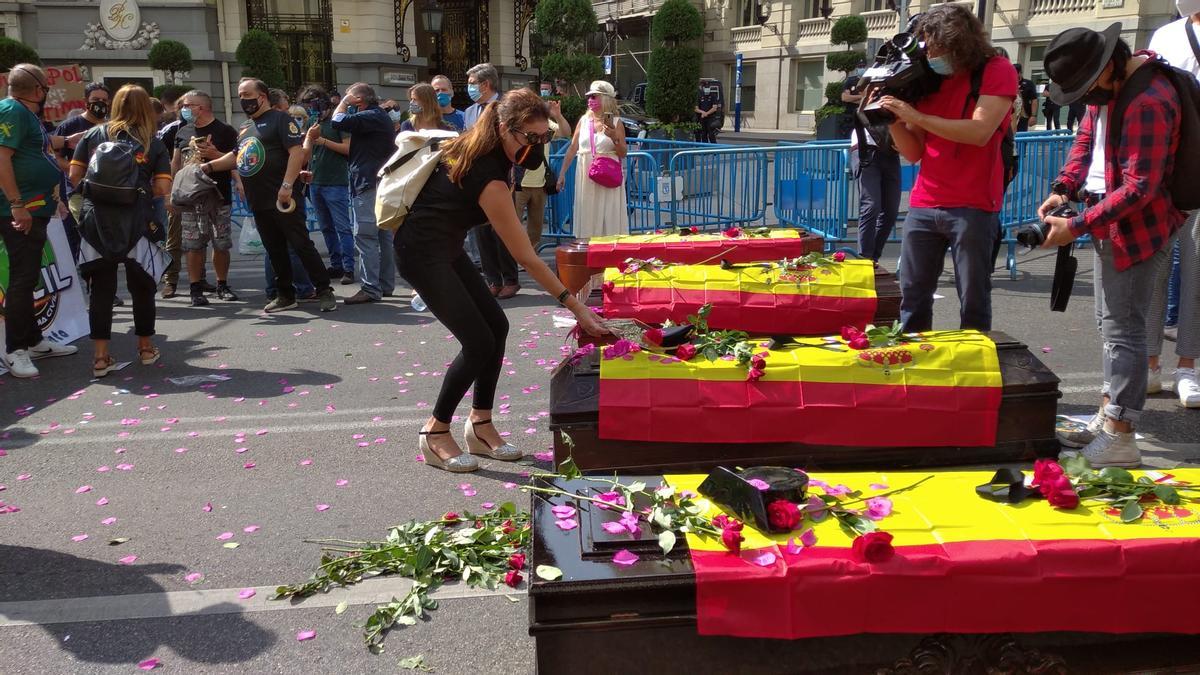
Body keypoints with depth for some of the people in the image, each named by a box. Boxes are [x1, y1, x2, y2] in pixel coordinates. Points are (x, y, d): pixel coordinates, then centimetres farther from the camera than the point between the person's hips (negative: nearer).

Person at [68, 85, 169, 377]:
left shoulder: (93, 135, 6)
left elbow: (75, 176, 4)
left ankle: (100, 356, 5)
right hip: (137, 224, -1)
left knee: (102, 288, 5)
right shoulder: (154, 144, 2)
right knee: (141, 285, 13)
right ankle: (146, 348, 25)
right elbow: (161, 189, -5)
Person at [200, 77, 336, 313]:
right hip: (259, 203, 8)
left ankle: (324, 291, -3)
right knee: (275, 251, 12)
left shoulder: (279, 119, -5)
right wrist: (209, 166, 14)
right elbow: (237, 156, 29)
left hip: (283, 199, -8)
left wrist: (287, 186, -22)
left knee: (302, 245, -8)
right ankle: (285, 295, 19)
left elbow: (297, 152, -15)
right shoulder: (245, 127, 19)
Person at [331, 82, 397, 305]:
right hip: (381, 182, 10)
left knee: (365, 236, -10)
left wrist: (344, 101, -5)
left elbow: (338, 121, -20)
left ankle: (370, 288, -12)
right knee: (384, 235, 11)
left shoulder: (371, 117, -14)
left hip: (367, 183, -10)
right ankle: (386, 284, 17)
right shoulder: (381, 116, 19)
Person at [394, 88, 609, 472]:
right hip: (422, 253, -10)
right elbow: (526, 259, -28)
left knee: (496, 326, 4)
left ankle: (480, 425, 13)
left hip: (445, 248, 10)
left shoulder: (478, 148, -4)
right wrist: (575, 306, -27)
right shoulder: (489, 178, -29)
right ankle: (435, 434, 4)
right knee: (478, 342, -12)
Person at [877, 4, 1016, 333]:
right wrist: (893, 119, -5)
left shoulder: (997, 70, -1)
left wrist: (916, 116, -16)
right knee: (912, 296, 6)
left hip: (973, 207, -5)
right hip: (923, 206, 5)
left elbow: (979, 132, -17)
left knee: (973, 302, 0)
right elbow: (914, 152, 12)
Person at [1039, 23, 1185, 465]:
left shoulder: (1147, 102, -25)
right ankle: (1107, 417, 28)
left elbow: (1139, 187, -26)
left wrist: (1077, 226, -25)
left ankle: (1120, 439, -3)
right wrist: (1064, 189, -1)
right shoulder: (1108, 88, 5)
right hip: (1110, 225, 10)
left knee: (1123, 330, -8)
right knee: (1111, 325, 16)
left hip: (1139, 229, -10)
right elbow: (1086, 139, 16)